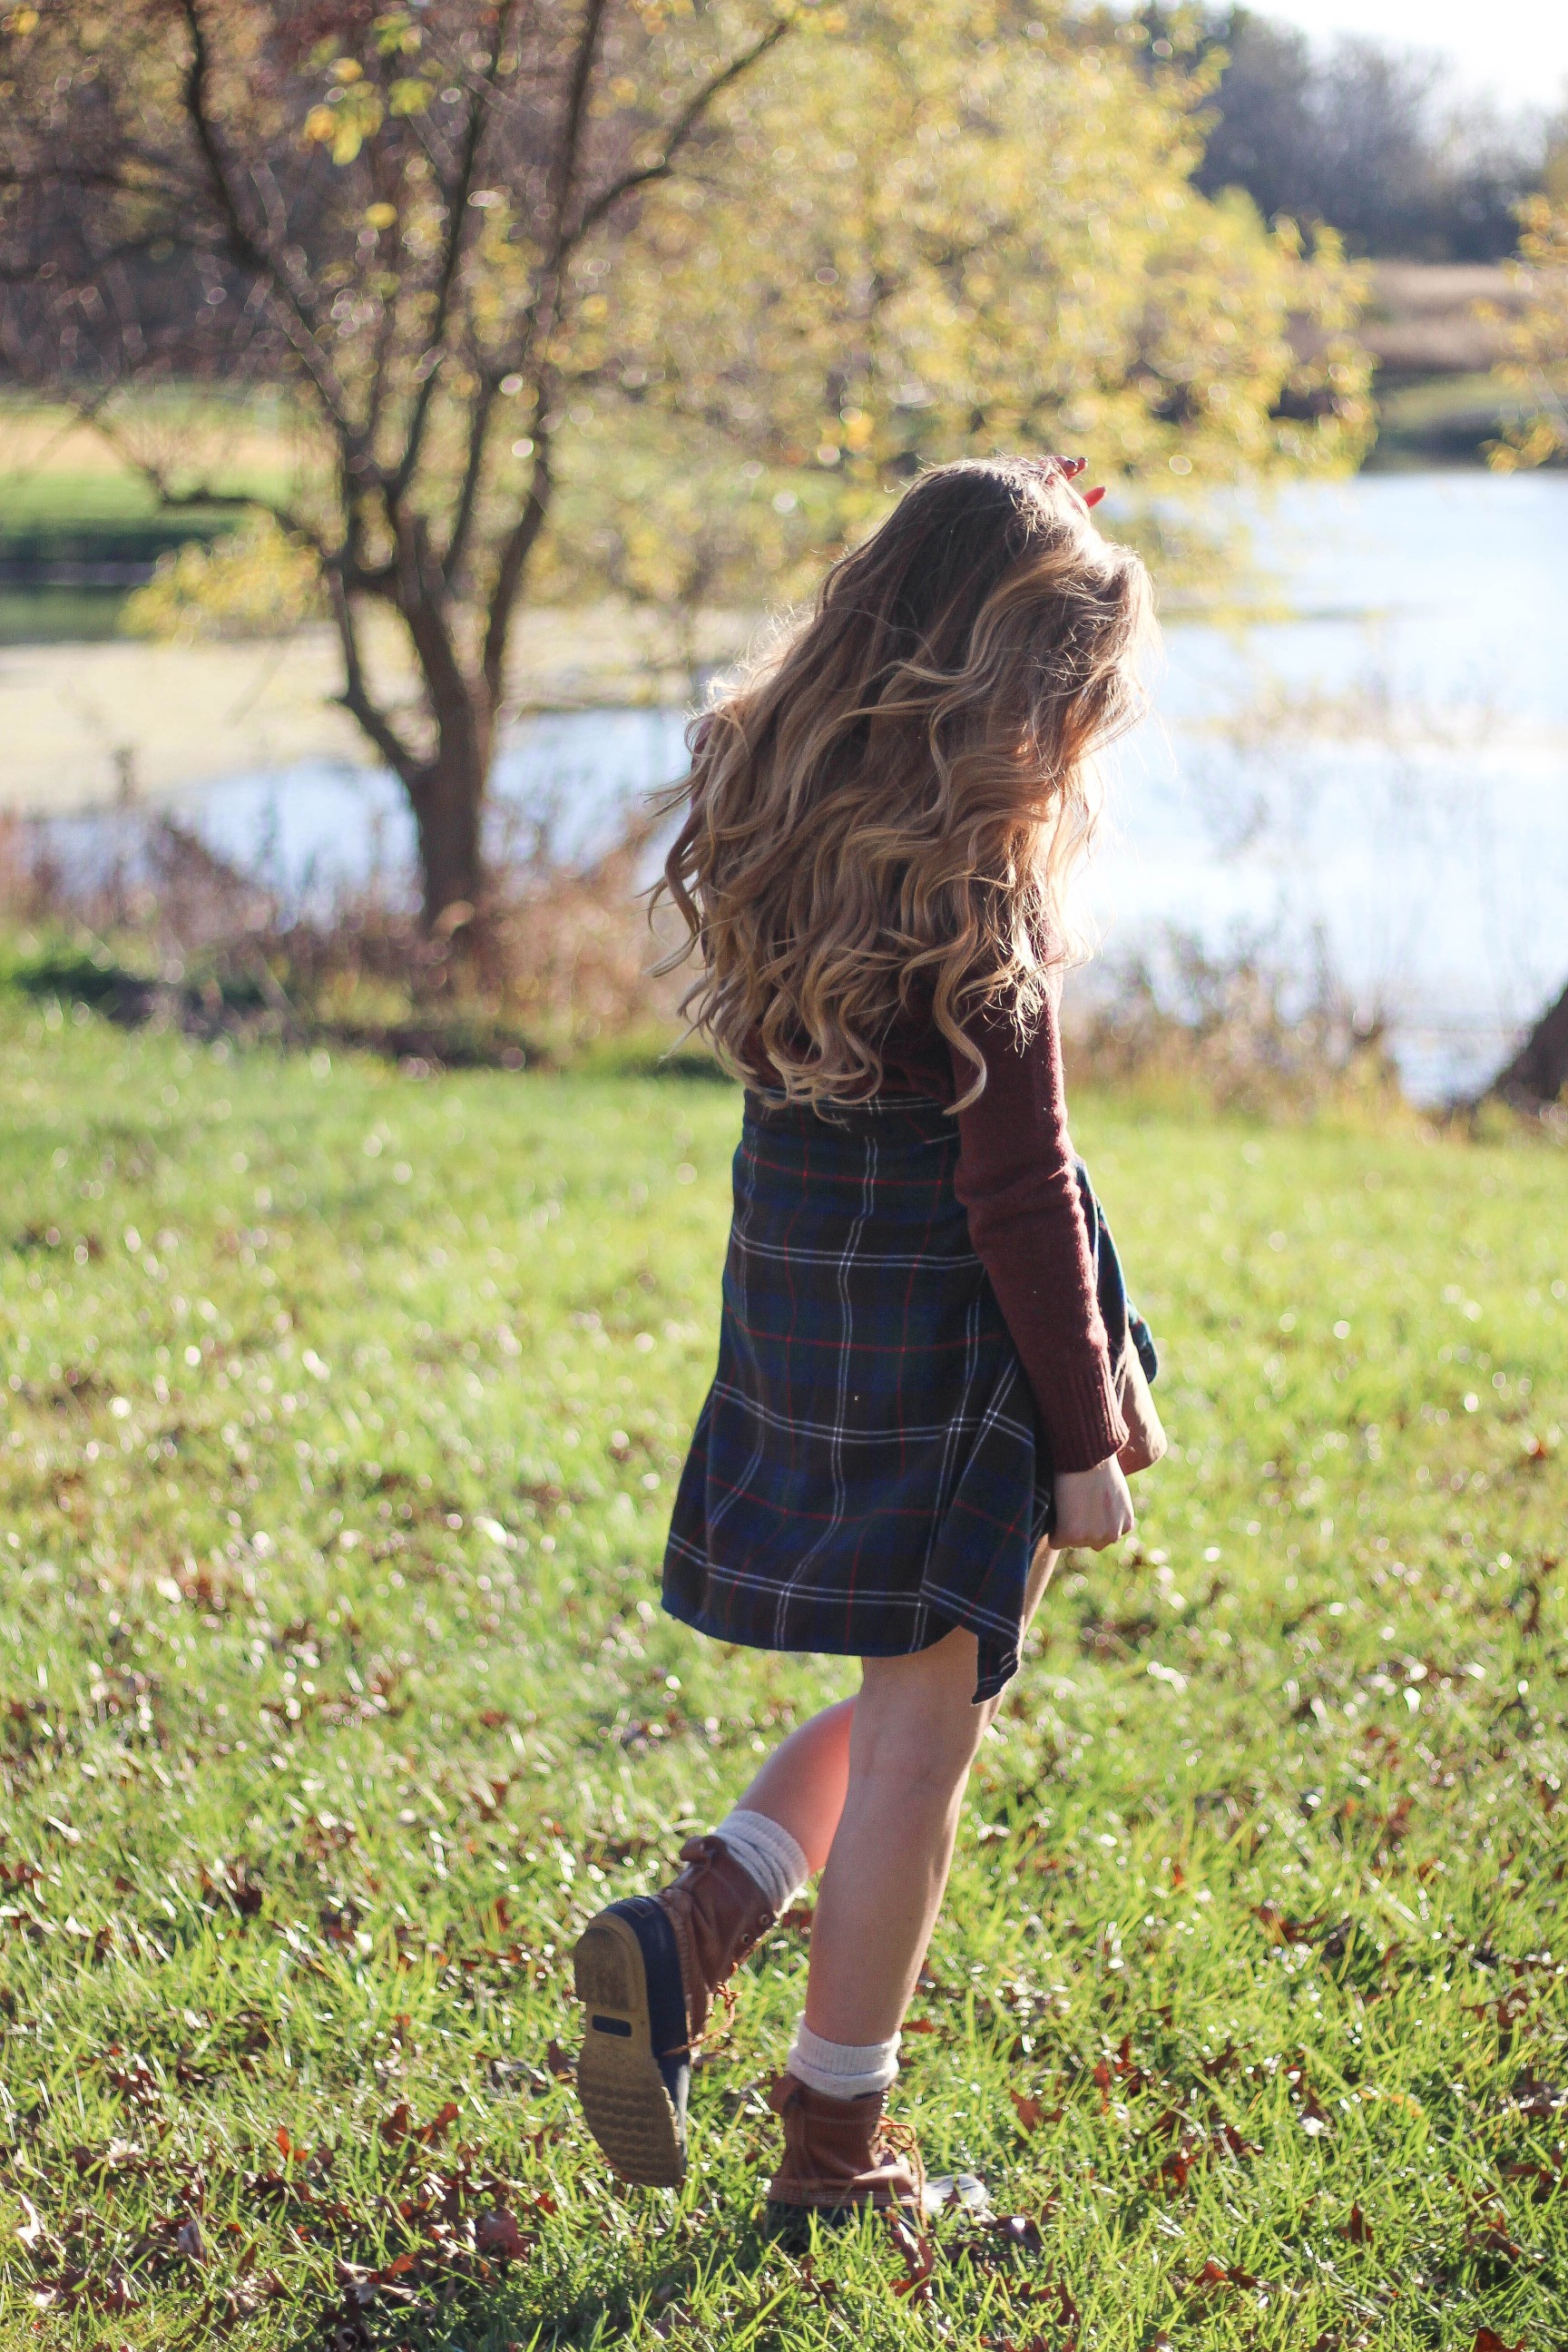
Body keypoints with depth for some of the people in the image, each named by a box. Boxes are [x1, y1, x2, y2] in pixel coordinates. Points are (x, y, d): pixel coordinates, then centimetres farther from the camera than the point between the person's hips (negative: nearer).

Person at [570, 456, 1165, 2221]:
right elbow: (1018, 1188, -18)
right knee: (923, 1731, 6)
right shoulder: (977, 884, -19)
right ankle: (837, 2148, 16)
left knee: (912, 1691, 23)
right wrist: (1087, 1436, -10)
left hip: (796, 1314, 8)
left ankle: (692, 1931, 4)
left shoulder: (780, 806, 2)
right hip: (947, 1339, -8)